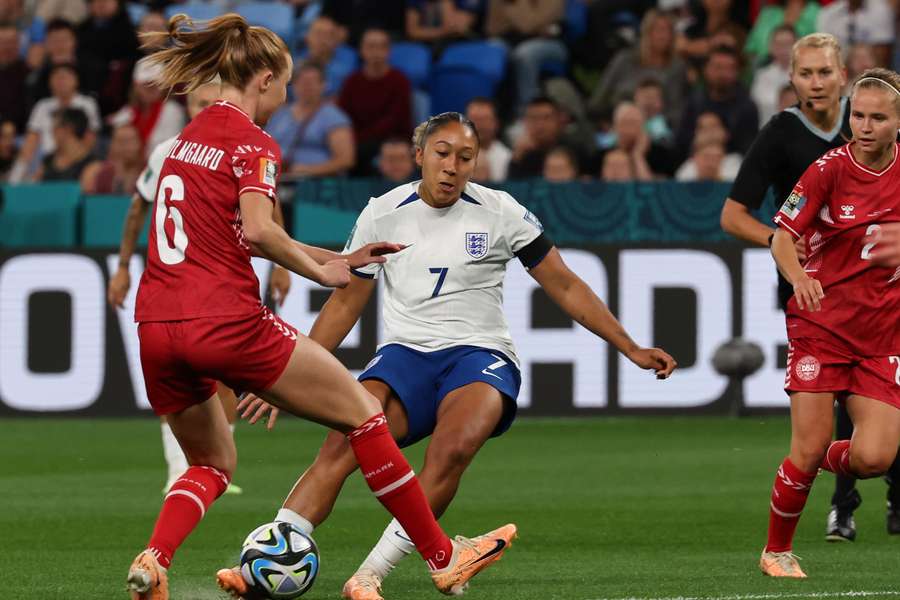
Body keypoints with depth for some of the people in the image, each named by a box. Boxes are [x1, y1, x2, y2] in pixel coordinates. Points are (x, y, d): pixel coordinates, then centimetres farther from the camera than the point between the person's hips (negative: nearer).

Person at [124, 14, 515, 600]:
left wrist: (336, 257, 26)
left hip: (157, 327, 7)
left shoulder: (192, 135, 20)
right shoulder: (253, 143, -5)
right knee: (362, 413, 8)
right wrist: (320, 271, -5)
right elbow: (258, 232, -21)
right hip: (228, 322, -7)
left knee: (212, 462, 24)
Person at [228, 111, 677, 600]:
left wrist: (631, 350, 4)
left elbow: (565, 288, 7)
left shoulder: (500, 213, 1)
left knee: (451, 450, -35)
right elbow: (345, 303, 16)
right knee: (342, 444, -28)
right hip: (404, 354, 2)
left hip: (480, 355, -2)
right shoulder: (381, 215, 6)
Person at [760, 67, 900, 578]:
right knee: (808, 450, -7)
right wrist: (797, 274, -27)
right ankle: (777, 550, 15)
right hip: (822, 324, -3)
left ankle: (829, 459, 24)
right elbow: (783, 235, -9)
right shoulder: (830, 169, -10)